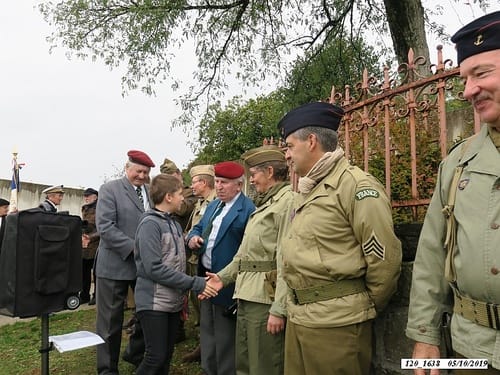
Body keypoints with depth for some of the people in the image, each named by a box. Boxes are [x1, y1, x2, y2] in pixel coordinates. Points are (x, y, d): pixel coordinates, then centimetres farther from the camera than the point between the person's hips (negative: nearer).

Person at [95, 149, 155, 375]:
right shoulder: (110, 189, -5)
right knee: (110, 320, 5)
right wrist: (134, 248, -20)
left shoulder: (152, 192, 10)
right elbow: (105, 226, -15)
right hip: (116, 264, -5)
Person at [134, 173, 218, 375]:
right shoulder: (150, 223, -15)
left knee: (167, 356, 14)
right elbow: (154, 268, -23)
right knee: (156, 357, -2)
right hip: (154, 303, -8)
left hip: (173, 302, 8)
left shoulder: (175, 224, 10)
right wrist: (194, 283, -22)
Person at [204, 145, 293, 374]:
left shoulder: (288, 201, -12)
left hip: (266, 299, -9)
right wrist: (224, 276, 15)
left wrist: (279, 309, -21)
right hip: (247, 297, 9)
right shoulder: (265, 203, 19)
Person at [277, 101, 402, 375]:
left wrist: (366, 308, -3)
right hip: (298, 317, 8)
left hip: (336, 322, -8)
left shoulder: (356, 185, -15)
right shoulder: (306, 191, 14)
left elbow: (384, 258, -16)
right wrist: (296, 306, 15)